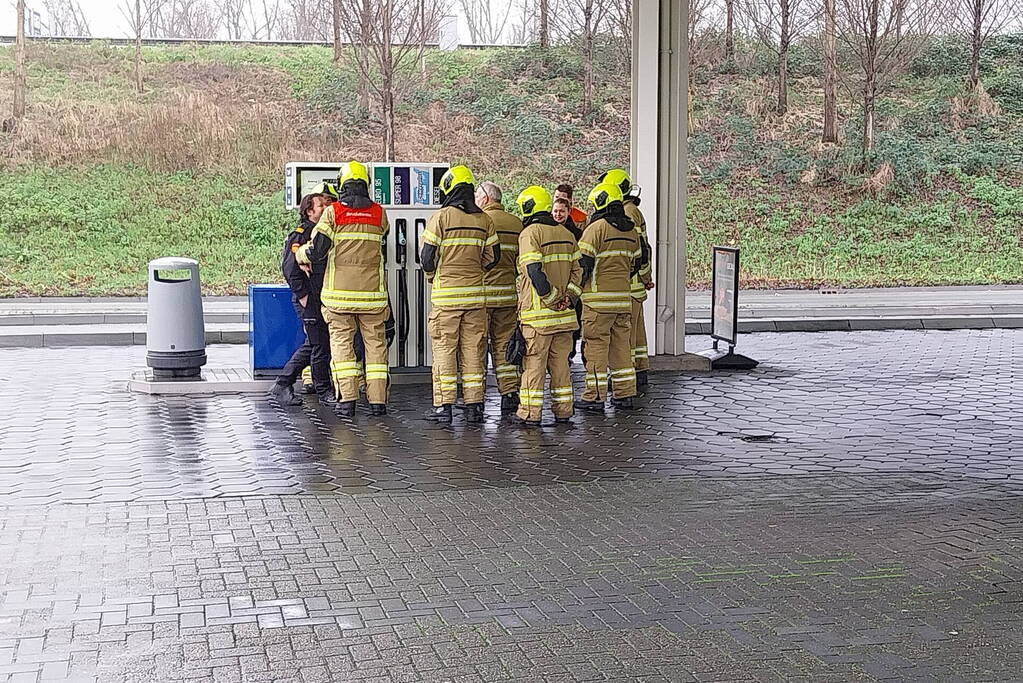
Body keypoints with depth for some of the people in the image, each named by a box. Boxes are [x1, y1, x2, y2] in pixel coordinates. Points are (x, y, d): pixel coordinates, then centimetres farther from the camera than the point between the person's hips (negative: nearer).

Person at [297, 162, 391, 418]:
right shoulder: (379, 213, 4)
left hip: (339, 291, -1)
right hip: (372, 290, 1)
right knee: (376, 343, 7)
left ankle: (347, 399, -3)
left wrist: (301, 253, 11)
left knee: (341, 342, 4)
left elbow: (317, 250, -7)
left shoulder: (333, 212, -2)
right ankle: (377, 399, 4)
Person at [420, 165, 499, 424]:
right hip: (475, 294, 4)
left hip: (446, 294, -4)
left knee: (444, 349, 1)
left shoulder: (440, 217, -7)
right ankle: (474, 405, 10)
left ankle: (443, 405, 1)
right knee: (473, 349, 8)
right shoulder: (484, 220, 7)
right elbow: (493, 256, 9)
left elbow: (427, 256, -7)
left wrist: (432, 276, 12)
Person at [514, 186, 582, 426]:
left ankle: (530, 413, 0)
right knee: (560, 361, 12)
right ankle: (563, 410, 15)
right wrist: (569, 296, 1)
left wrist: (551, 298, -13)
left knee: (533, 362, -1)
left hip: (538, 311, -6)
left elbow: (535, 272, -20)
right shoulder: (565, 233, 14)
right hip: (564, 314, 6)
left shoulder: (529, 234, -9)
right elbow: (578, 269, 9)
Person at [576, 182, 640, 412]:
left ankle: (595, 396, -2)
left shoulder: (596, 228, -10)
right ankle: (624, 395, 14)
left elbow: (583, 262, -12)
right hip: (623, 298, 7)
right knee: (621, 346, 12)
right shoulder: (630, 231, 13)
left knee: (596, 347, -3)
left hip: (598, 298, -7)